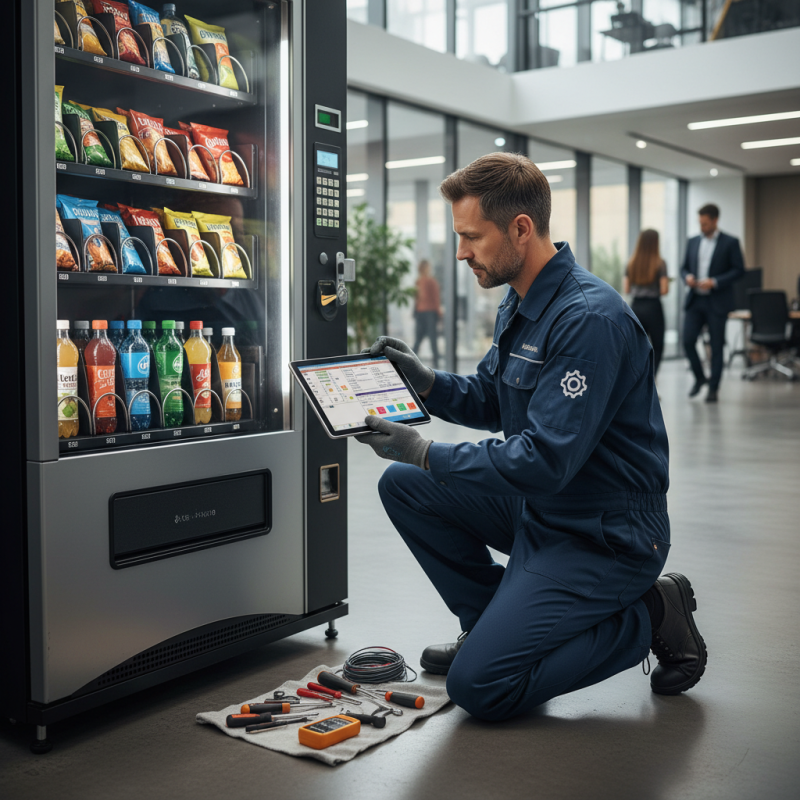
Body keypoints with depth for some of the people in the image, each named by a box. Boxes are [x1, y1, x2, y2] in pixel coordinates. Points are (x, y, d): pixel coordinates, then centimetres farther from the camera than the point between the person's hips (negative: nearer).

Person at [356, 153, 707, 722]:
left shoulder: (591, 318, -25)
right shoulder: (519, 305, 5)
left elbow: (546, 461, -30)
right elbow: (490, 402, 15)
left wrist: (425, 452, -23)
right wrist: (426, 381, -4)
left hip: (604, 536, -9)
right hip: (538, 506, 9)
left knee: (478, 685, -13)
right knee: (404, 484, 5)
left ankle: (648, 616, 2)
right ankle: (494, 620, 14)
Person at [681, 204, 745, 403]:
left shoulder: (730, 243, -2)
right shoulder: (693, 242, 11)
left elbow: (739, 270, -5)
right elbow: (684, 267, 17)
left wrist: (715, 282, -17)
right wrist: (687, 277, -6)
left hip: (717, 302, -4)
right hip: (695, 300, 4)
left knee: (716, 346, 1)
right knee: (688, 340, -5)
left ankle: (713, 388, 10)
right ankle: (700, 378, 18)